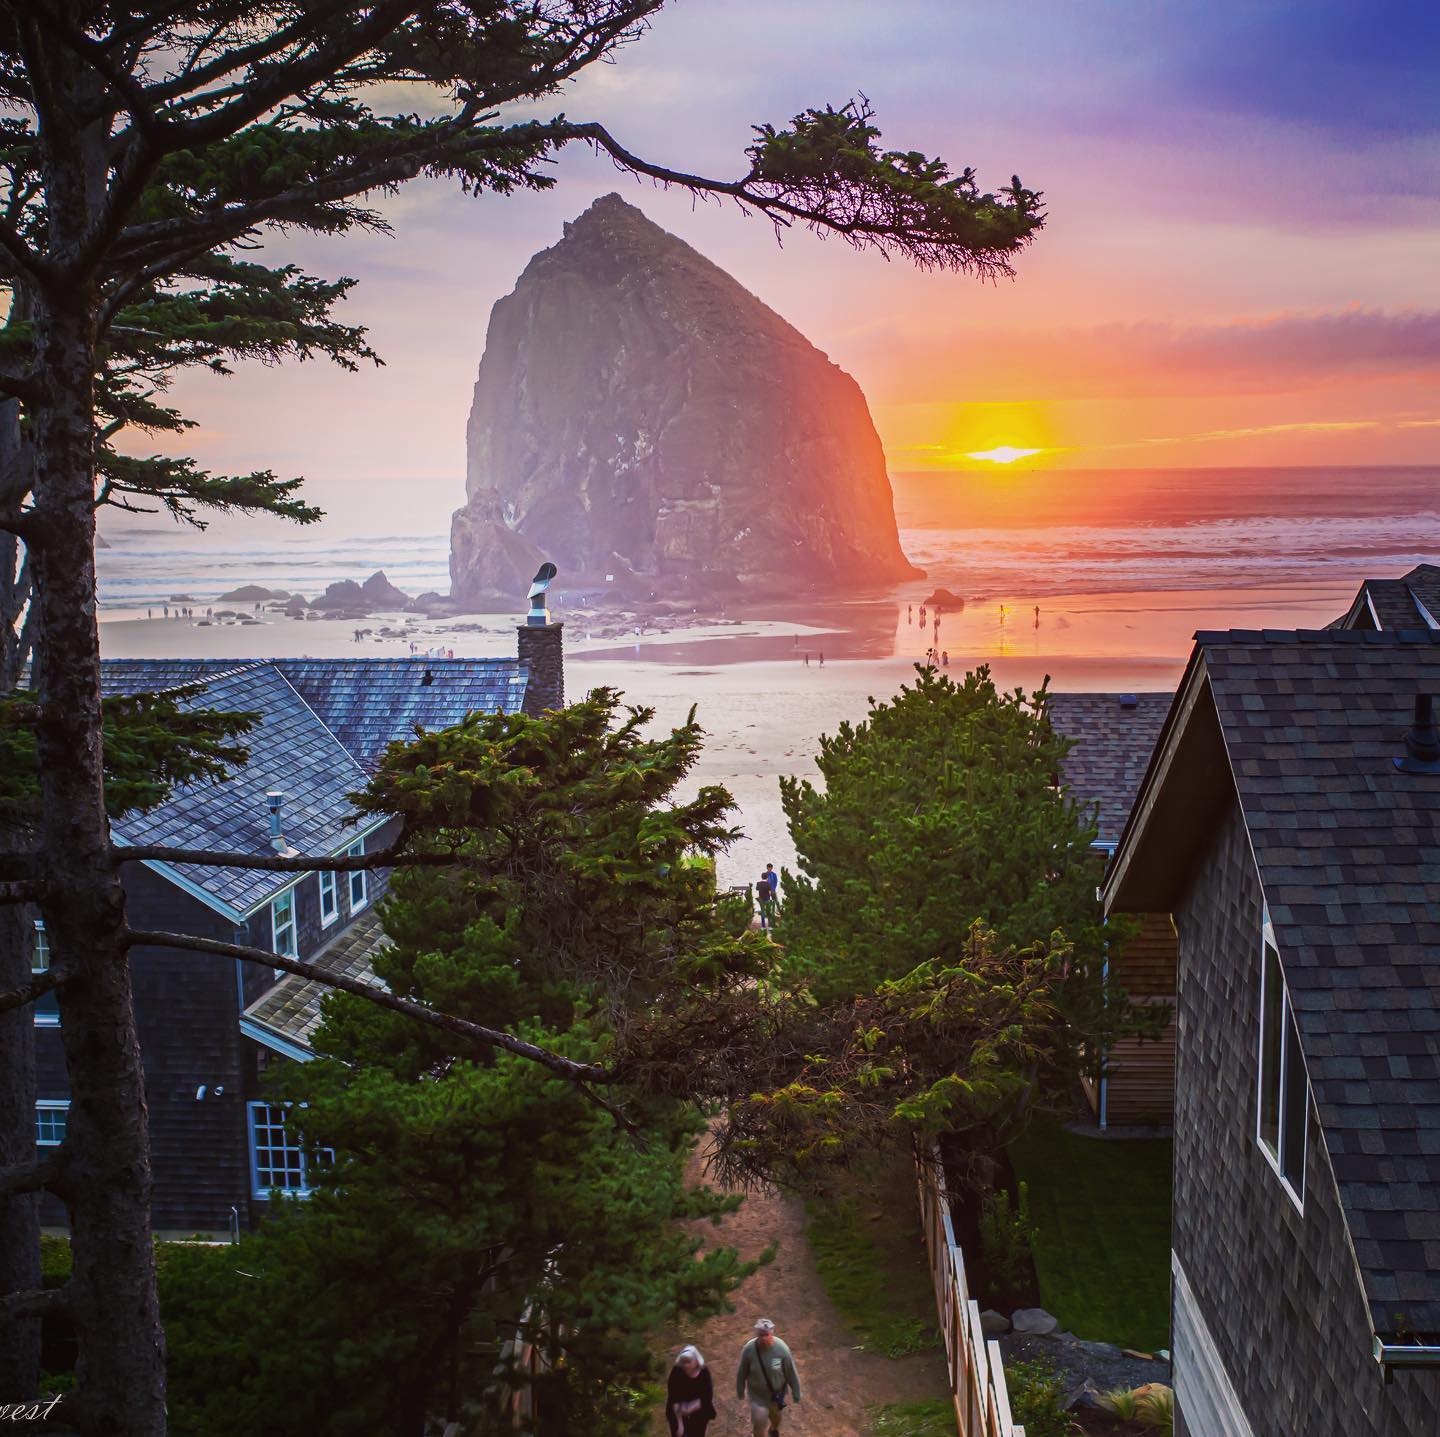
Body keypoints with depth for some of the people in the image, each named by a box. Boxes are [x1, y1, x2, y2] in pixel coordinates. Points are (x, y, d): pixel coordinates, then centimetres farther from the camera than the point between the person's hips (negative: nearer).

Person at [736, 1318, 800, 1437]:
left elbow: (791, 1373, -15)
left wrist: (796, 1394, -5)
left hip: (777, 1392, 1)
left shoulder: (782, 1349, -29)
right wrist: (740, 1392, 2)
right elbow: (742, 1373, -11)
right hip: (757, 1394, -1)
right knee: (759, 1424, 5)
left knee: (775, 1415, 29)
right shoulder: (748, 1349, -28)